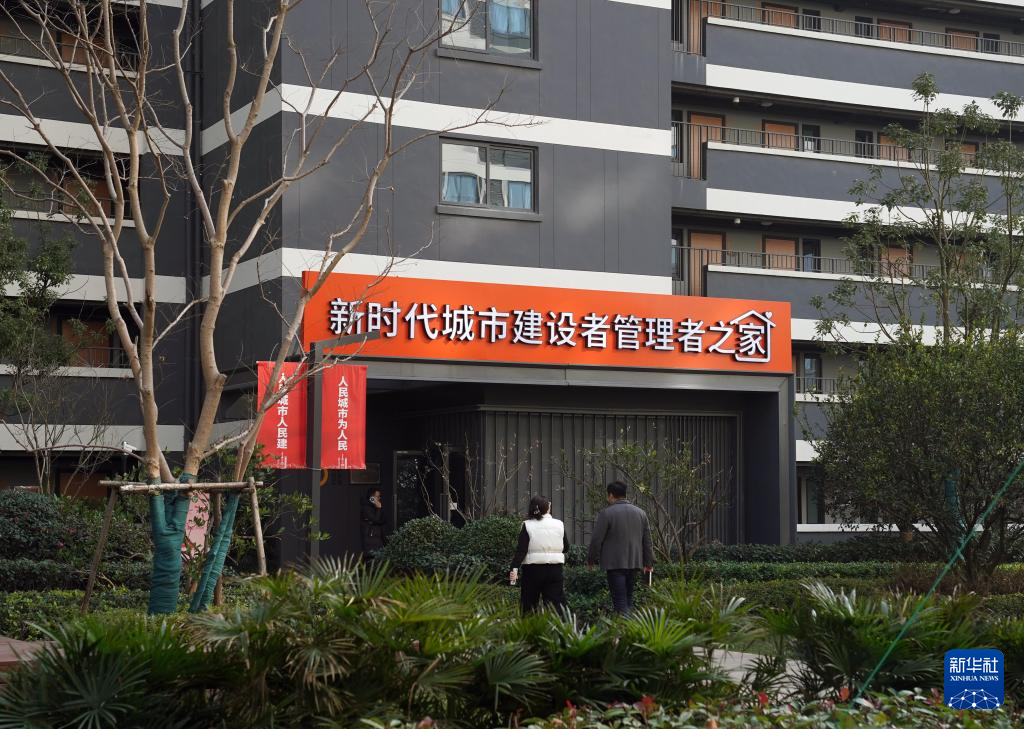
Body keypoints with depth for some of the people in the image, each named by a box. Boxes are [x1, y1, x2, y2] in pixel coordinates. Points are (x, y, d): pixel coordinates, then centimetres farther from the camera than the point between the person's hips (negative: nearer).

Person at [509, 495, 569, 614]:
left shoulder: (528, 525, -4)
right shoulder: (559, 525, 2)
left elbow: (521, 550, -12)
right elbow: (566, 547, 11)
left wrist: (514, 568, -16)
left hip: (533, 569, -1)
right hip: (555, 569, 1)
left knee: (528, 605, 8)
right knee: (556, 603, 0)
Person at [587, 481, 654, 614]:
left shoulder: (606, 513, -8)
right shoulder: (640, 512, 11)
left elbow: (596, 539, -7)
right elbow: (647, 540, 14)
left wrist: (591, 559, 6)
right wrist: (648, 562, 21)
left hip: (615, 563, -5)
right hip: (634, 562, 6)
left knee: (619, 600, -6)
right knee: (628, 598, 14)